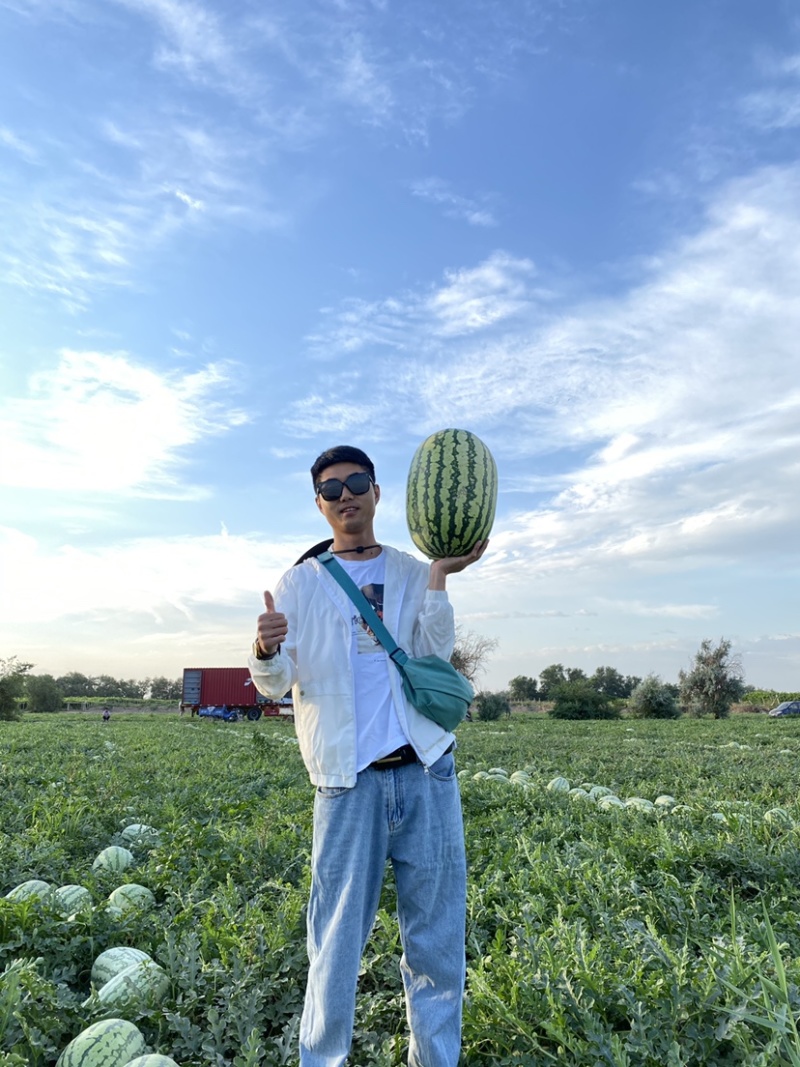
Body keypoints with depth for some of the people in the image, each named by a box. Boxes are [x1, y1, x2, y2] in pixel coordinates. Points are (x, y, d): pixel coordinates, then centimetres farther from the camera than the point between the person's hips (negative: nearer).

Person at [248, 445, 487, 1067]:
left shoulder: (412, 576, 11)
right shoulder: (301, 582, 7)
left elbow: (435, 656, -3)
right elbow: (275, 684, 1)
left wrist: (439, 576, -14)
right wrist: (266, 650, -22)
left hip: (427, 771, 2)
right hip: (348, 780, -1)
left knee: (437, 935, 11)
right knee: (337, 939, 3)